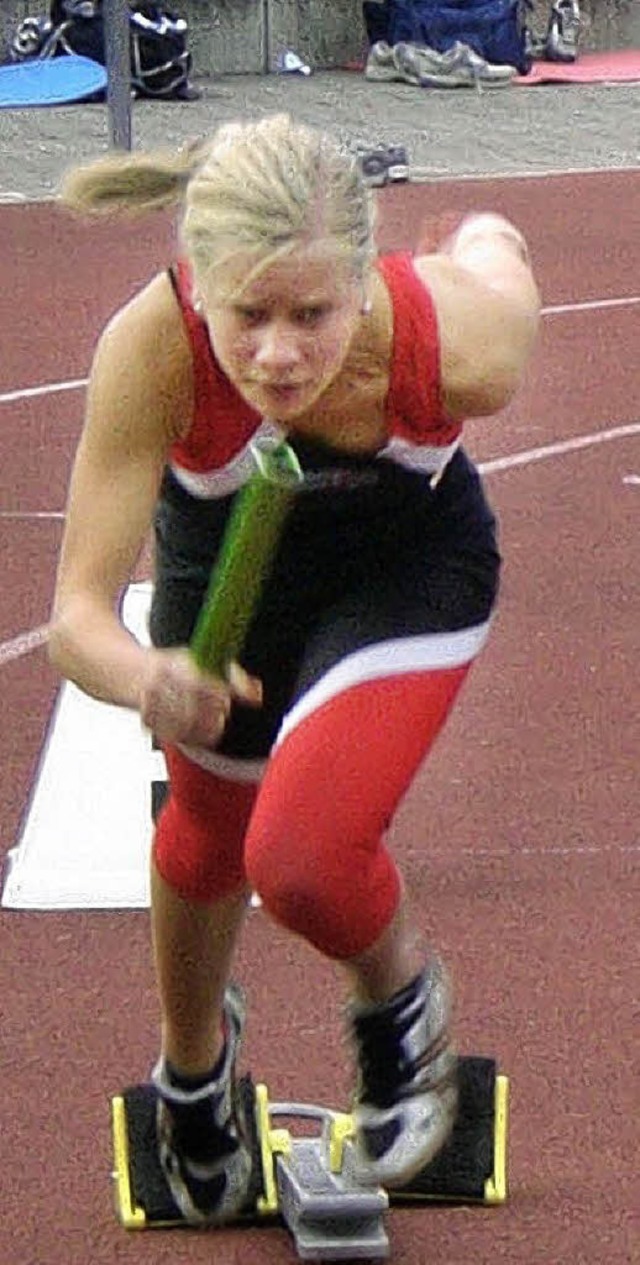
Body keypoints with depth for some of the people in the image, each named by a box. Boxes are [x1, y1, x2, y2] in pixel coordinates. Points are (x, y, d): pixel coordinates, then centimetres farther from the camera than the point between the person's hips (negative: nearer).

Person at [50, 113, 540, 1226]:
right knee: (208, 830, 23)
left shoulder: (461, 341, -40)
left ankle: (401, 994, 15)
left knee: (301, 858, -22)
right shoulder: (152, 346, -42)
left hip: (409, 562, -1)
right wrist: (149, 680, -62)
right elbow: (77, 616, -40)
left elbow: (494, 236, -14)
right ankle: (193, 1070, 58)